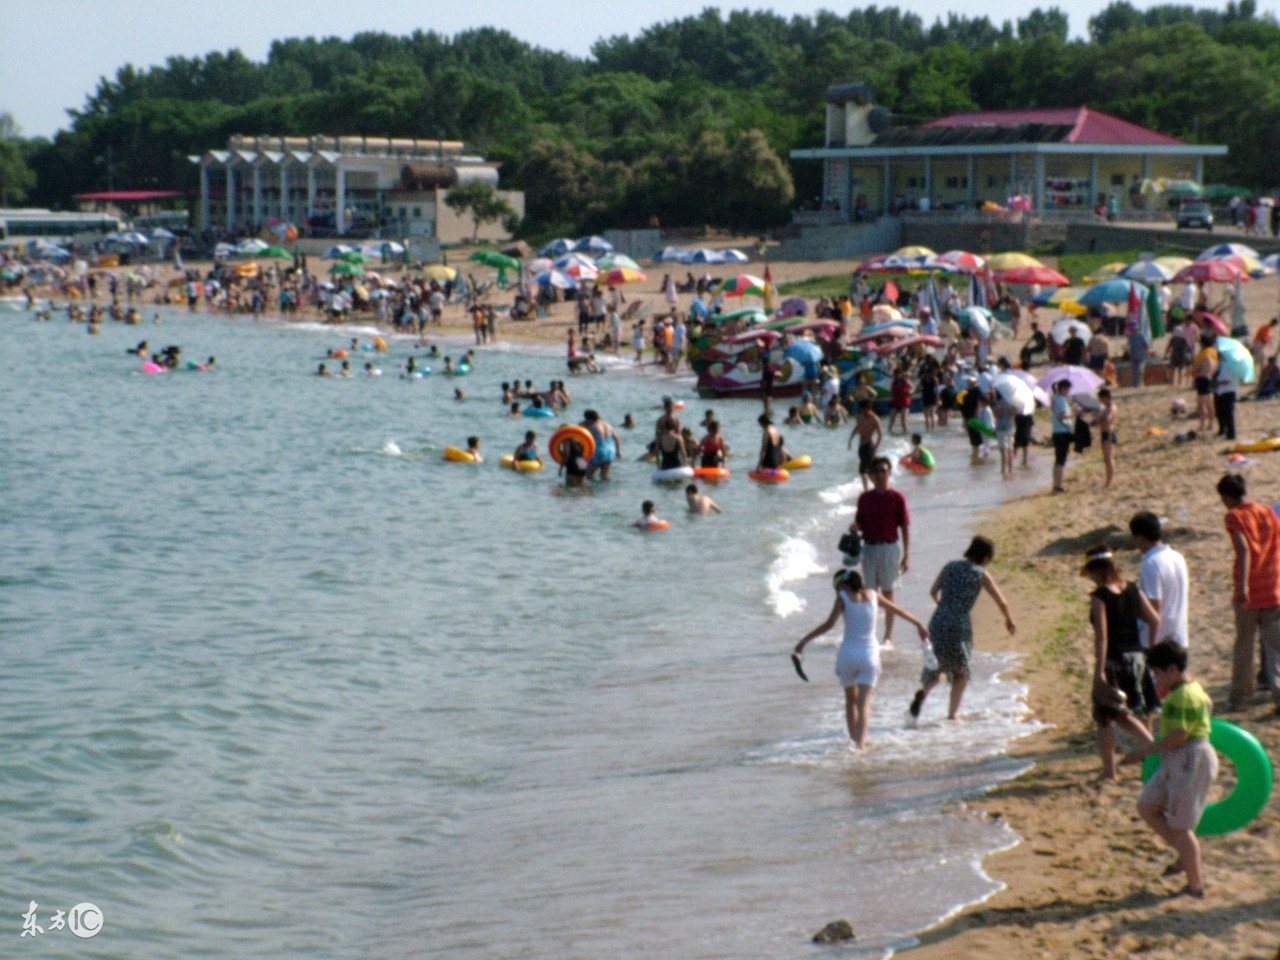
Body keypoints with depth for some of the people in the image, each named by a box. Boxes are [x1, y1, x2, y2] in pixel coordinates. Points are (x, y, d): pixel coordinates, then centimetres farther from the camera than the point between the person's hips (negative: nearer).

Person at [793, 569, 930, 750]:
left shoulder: (843, 598, -5)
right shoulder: (872, 596, 6)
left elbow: (829, 624, -17)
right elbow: (898, 610, 18)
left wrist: (805, 640, -13)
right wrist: (919, 624, 32)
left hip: (848, 653, -2)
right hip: (870, 654, 2)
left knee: (851, 700, 17)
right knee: (864, 702, -3)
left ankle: (854, 740, 18)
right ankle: (860, 743, -18)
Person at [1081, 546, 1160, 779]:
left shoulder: (1099, 596, -14)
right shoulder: (1132, 590, 4)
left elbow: (1101, 636, -19)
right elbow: (1155, 621, 6)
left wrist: (1099, 671, -19)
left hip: (1112, 660, -6)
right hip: (1135, 657, 6)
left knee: (1105, 718, 9)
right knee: (1122, 714, 22)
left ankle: (1109, 771, 12)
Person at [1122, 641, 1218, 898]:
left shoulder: (1183, 697, -22)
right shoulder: (1191, 688, 11)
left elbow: (1178, 736, -27)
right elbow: (1208, 704, 30)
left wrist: (1144, 751, -22)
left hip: (1191, 763, -11)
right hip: (1175, 763, 11)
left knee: (1179, 827, -2)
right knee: (1147, 807, 12)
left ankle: (1195, 886, 9)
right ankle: (1185, 855, 18)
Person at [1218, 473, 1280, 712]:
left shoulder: (1234, 517, -6)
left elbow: (1244, 549, -20)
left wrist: (1243, 585, -28)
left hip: (1248, 593, -3)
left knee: (1244, 643, 11)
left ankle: (1239, 696, 20)